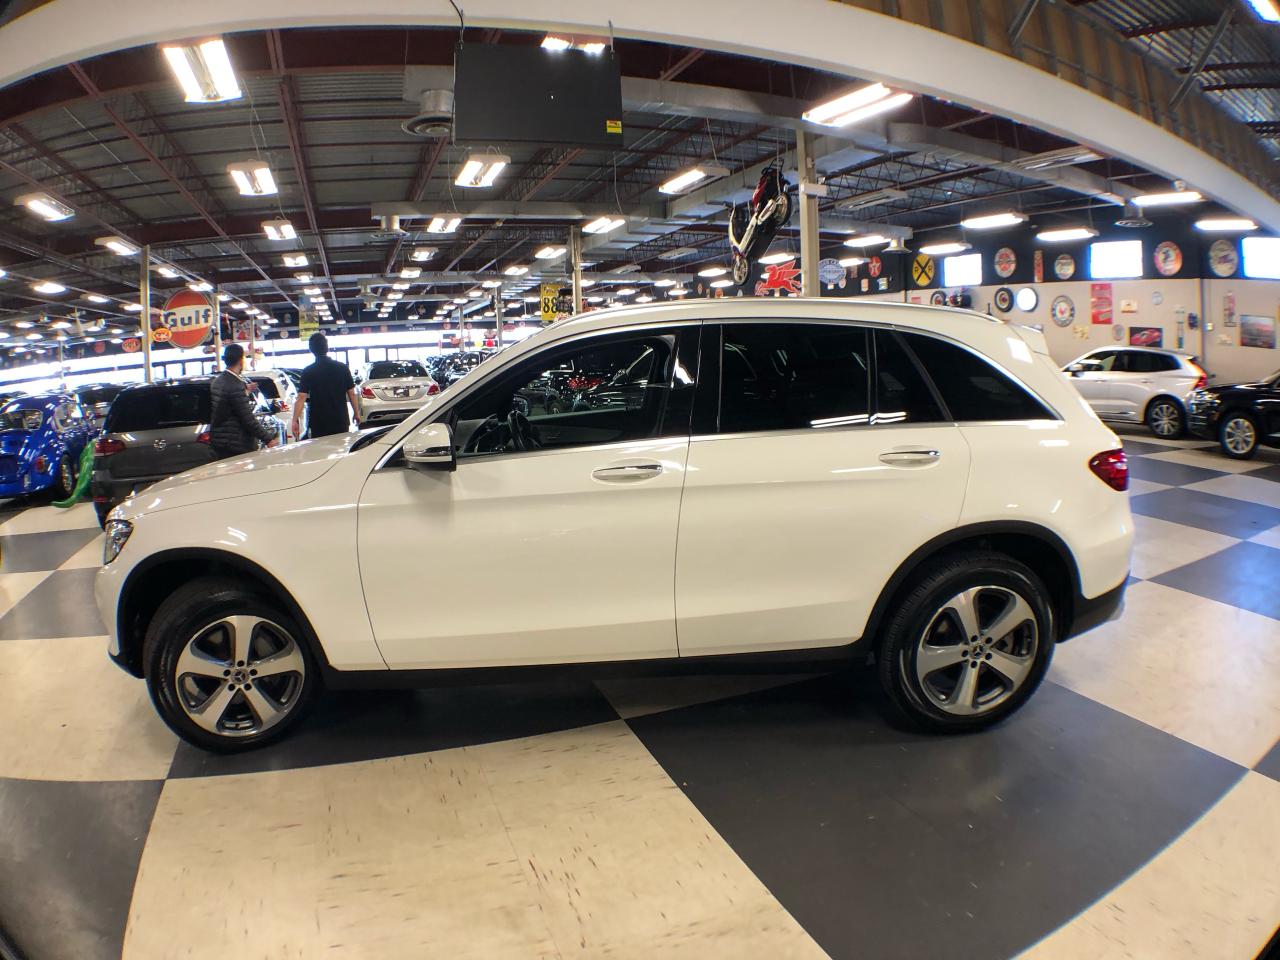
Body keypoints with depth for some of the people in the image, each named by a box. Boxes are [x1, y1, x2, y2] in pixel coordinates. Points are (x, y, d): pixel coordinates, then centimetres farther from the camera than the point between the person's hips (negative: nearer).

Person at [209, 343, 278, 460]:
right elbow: (248, 419, -21)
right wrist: (268, 439, -16)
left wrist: (246, 392, 25)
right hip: (236, 445, -9)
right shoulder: (236, 386, -20)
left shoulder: (217, 381, 9)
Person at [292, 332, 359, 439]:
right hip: (341, 422, 2)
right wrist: (356, 413, 13)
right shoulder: (342, 368, -1)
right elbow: (351, 393, 2)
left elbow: (301, 397, -12)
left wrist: (295, 420, -12)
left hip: (318, 424, -2)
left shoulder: (308, 372, -6)